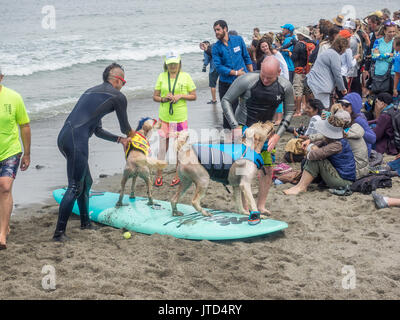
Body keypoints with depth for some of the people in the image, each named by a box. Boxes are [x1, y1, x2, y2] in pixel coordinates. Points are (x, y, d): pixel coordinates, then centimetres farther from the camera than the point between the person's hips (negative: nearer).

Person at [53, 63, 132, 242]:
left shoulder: (92, 91, 29)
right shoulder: (118, 96, 4)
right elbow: (125, 128, 17)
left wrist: (120, 140, 39)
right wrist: (130, 134, 40)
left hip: (64, 137, 9)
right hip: (76, 139, -9)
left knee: (86, 182, 21)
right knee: (75, 187, -6)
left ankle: (85, 223, 34)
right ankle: (59, 232, -7)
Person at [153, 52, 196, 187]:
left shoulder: (185, 76, 1)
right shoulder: (162, 76, 5)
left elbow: (194, 96, 3)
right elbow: (155, 96, 8)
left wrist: (180, 96, -12)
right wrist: (164, 99, -12)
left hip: (180, 117, -1)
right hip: (164, 116, 1)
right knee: (163, 147, 4)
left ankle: (178, 175, 18)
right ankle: (159, 175, 14)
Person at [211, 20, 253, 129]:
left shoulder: (238, 39, 2)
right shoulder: (216, 47, -3)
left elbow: (247, 58, 10)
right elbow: (218, 67, -10)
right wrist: (235, 73, -15)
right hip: (226, 82, -1)